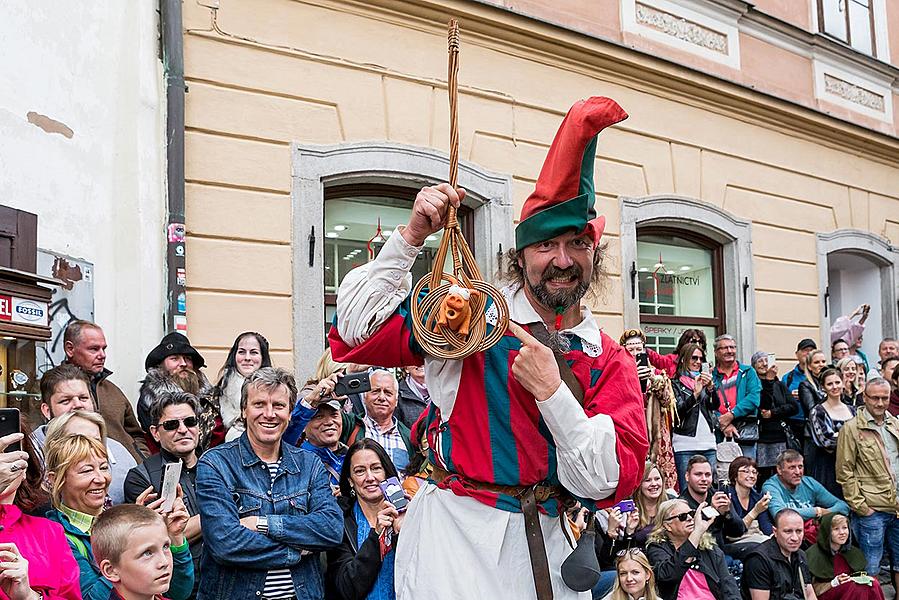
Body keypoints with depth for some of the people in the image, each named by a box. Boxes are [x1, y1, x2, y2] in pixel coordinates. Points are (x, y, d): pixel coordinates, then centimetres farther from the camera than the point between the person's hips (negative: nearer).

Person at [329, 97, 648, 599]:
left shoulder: (611, 362, 2)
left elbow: (609, 482, -7)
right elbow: (356, 331, -12)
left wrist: (551, 391, -18)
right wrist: (413, 236, -17)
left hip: (544, 543, 3)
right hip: (454, 538, -3)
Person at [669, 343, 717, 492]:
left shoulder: (704, 380, 16)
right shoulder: (676, 383, 3)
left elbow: (715, 405, 2)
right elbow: (679, 410, -9)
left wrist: (710, 387, -16)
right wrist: (695, 393, -21)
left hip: (708, 443, 4)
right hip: (685, 445, -4)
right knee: (687, 491, -5)